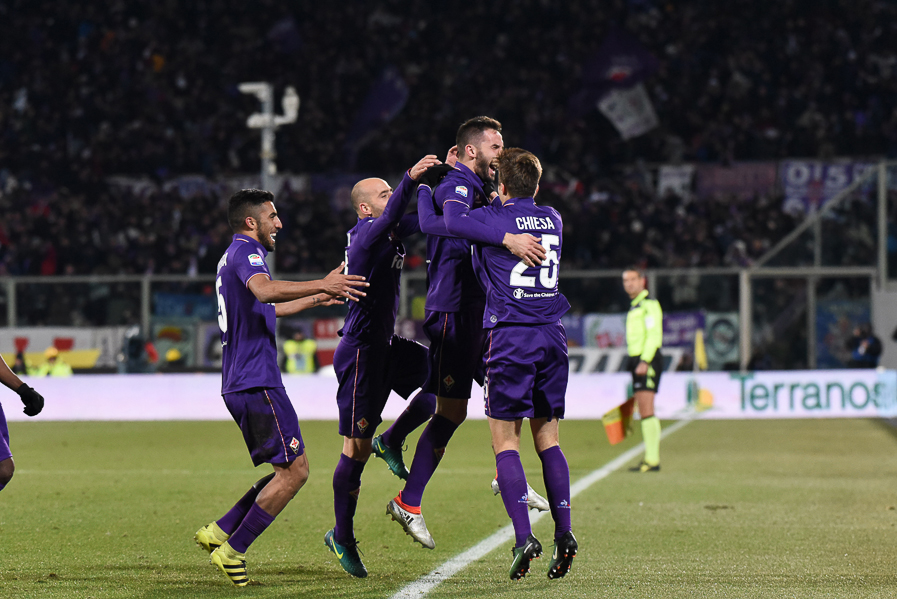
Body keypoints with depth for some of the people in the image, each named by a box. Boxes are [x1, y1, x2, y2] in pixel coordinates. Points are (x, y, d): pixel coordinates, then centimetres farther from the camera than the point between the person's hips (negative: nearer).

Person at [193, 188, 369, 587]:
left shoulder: (234, 256, 24)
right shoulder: (245, 251, -8)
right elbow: (265, 290, -32)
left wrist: (317, 299, 45)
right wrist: (321, 284, -36)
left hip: (240, 385, 10)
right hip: (256, 383, -10)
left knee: (287, 471, 13)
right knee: (294, 470, -9)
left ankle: (218, 532, 10)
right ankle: (232, 550, -6)